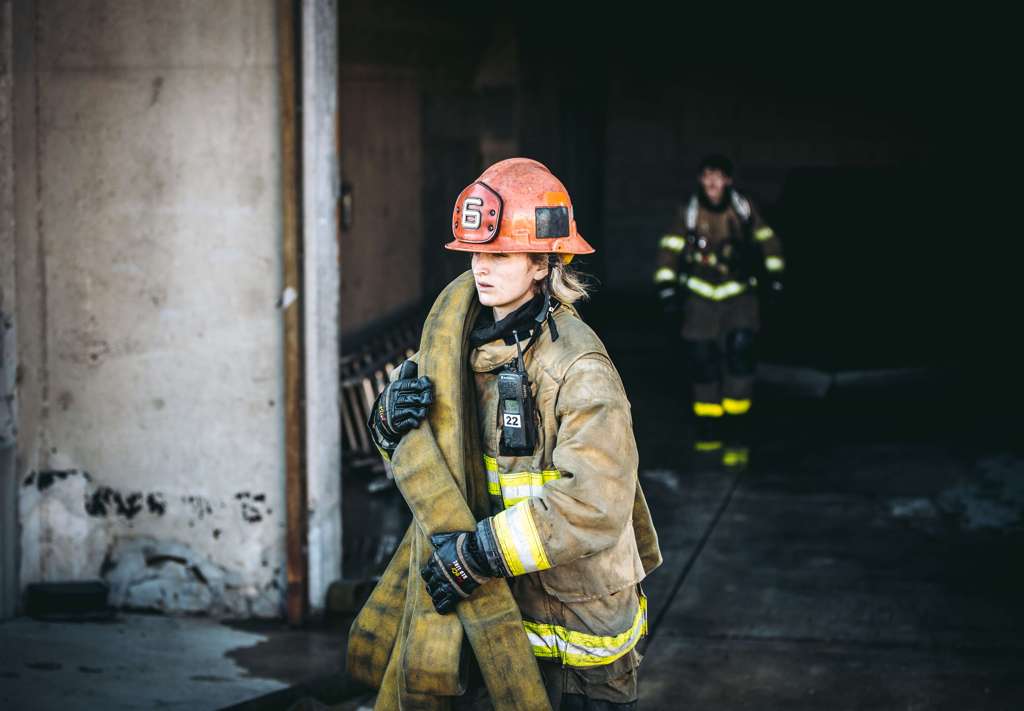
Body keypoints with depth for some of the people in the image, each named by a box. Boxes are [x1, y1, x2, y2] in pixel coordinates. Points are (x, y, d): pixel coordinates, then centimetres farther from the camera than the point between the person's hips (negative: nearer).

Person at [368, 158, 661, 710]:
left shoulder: (578, 366, -20)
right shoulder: (477, 343, 4)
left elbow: (594, 503, -29)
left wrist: (475, 555, -28)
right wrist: (393, 419, -11)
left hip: (579, 618, -7)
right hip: (506, 604, 7)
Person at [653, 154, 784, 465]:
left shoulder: (743, 210, -2)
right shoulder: (688, 214, -4)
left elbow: (768, 241, 11)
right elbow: (669, 250, -3)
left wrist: (774, 275, 10)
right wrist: (667, 287, -12)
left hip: (739, 295, -1)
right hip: (701, 297, 1)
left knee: (739, 351, -18)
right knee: (702, 361, -1)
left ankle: (736, 437, -16)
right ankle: (709, 432, 19)